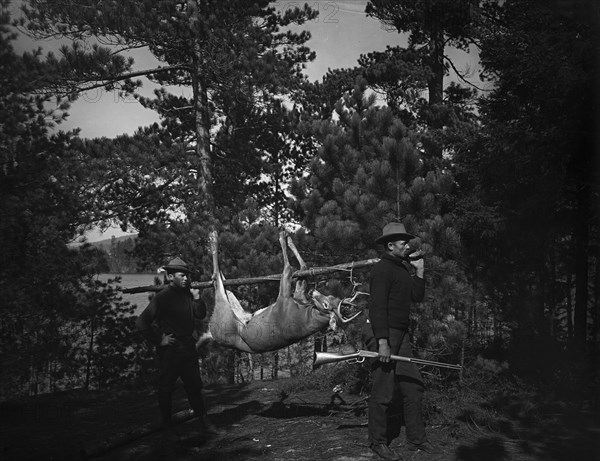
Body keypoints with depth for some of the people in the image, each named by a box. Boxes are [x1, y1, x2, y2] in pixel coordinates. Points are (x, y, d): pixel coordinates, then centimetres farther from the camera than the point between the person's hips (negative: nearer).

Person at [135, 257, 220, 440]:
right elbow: (142, 322, -18)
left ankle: (204, 423, 20)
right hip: (170, 350, -6)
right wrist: (158, 340, -14)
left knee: (195, 386, 12)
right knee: (166, 389, 6)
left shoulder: (187, 293, 7)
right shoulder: (163, 297, -14)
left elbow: (200, 315, 12)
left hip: (188, 348, 6)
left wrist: (197, 298, -4)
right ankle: (167, 428, 19)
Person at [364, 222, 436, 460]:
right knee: (384, 391, -3)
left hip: (401, 333, 9)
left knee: (413, 385, 11)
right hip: (383, 333, -9)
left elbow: (417, 297, 15)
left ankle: (416, 439, 21)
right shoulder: (383, 269, -14)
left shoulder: (403, 268, 16)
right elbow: (377, 307, -21)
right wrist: (382, 342, -26)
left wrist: (419, 272, 4)